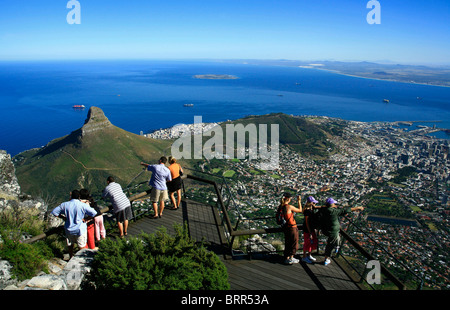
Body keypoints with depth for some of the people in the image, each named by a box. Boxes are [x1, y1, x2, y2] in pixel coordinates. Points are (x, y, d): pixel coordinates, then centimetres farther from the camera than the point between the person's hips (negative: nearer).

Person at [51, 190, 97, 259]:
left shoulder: (65, 205, -8)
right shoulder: (83, 205, -16)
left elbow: (54, 212, 3)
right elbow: (94, 214, -20)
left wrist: (64, 217, 7)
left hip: (69, 229, 3)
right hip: (80, 229, -3)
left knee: (70, 245, 25)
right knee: (82, 246, 14)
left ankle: (71, 258, 42)